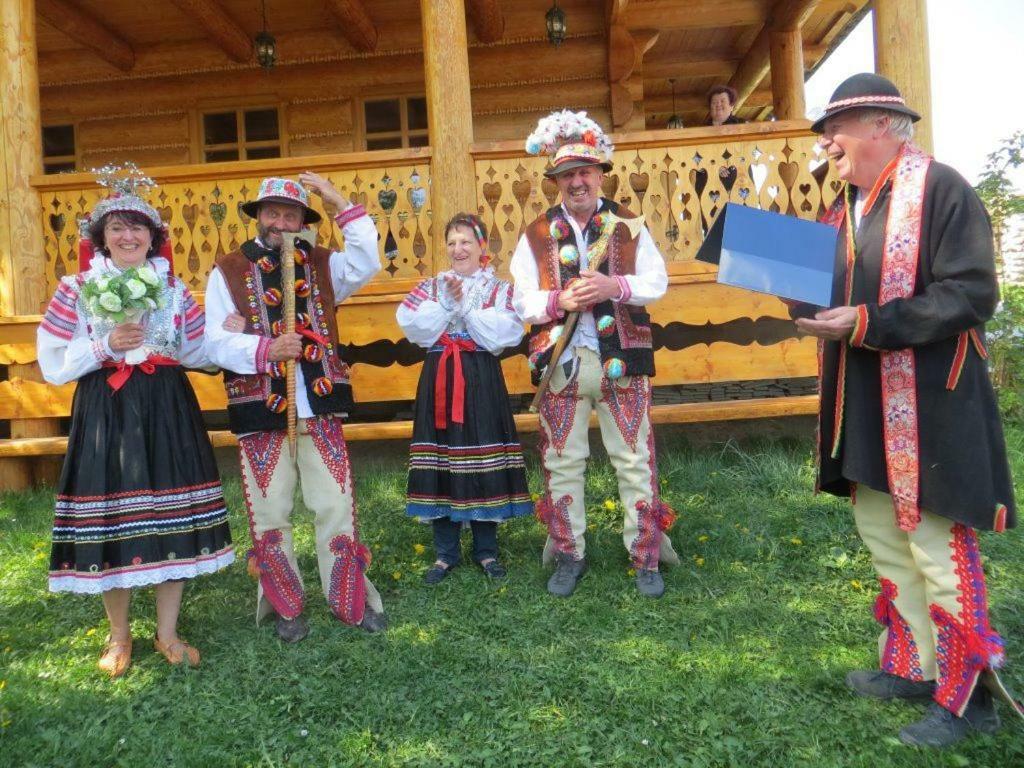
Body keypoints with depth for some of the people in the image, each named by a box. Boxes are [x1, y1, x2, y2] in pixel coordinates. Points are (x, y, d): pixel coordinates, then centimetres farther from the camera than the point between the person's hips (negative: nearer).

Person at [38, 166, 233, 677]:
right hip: (105, 414, -2)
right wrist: (105, 347, -14)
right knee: (111, 520, 2)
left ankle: (167, 633, 21)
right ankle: (119, 635, 24)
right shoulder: (77, 289, 1)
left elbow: (194, 354, 8)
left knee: (171, 518, 4)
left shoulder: (173, 287, 8)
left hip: (168, 413, 2)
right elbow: (52, 366, -1)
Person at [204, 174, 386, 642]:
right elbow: (217, 341, -6)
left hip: (319, 407, 1)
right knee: (269, 514, 8)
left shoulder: (321, 265, 10)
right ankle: (285, 607, 25)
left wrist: (341, 204, -11)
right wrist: (266, 350, -23)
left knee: (336, 506, 5)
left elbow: (366, 266, -11)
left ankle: (352, 601, 20)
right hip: (260, 411, -1)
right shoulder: (227, 271, 3)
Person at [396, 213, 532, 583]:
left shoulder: (500, 289, 4)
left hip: (481, 382, -2)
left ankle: (486, 549, 19)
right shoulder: (430, 286, 10)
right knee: (440, 459, 5)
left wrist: (465, 306, -13)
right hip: (439, 380, 2)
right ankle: (445, 551, 19)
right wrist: (446, 303, -13)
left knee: (483, 461, 2)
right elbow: (412, 328, -4)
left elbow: (507, 333, -13)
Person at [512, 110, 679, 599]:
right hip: (559, 362, 1)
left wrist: (616, 286, -18)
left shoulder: (629, 226, 5)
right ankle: (569, 556, 24)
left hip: (621, 360, 0)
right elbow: (521, 300, 0)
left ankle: (645, 557, 20)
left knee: (635, 461, 6)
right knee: (562, 463, 9)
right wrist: (559, 301, -18)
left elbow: (657, 281, -1)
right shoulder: (536, 235, 4)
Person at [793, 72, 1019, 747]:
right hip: (865, 405, 9)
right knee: (883, 535, 16)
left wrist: (865, 325, -24)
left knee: (938, 548, 0)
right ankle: (914, 665, 33)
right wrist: (809, 303, 1)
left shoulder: (939, 188, -11)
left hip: (930, 404, -8)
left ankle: (967, 695, 18)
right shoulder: (847, 205, 14)